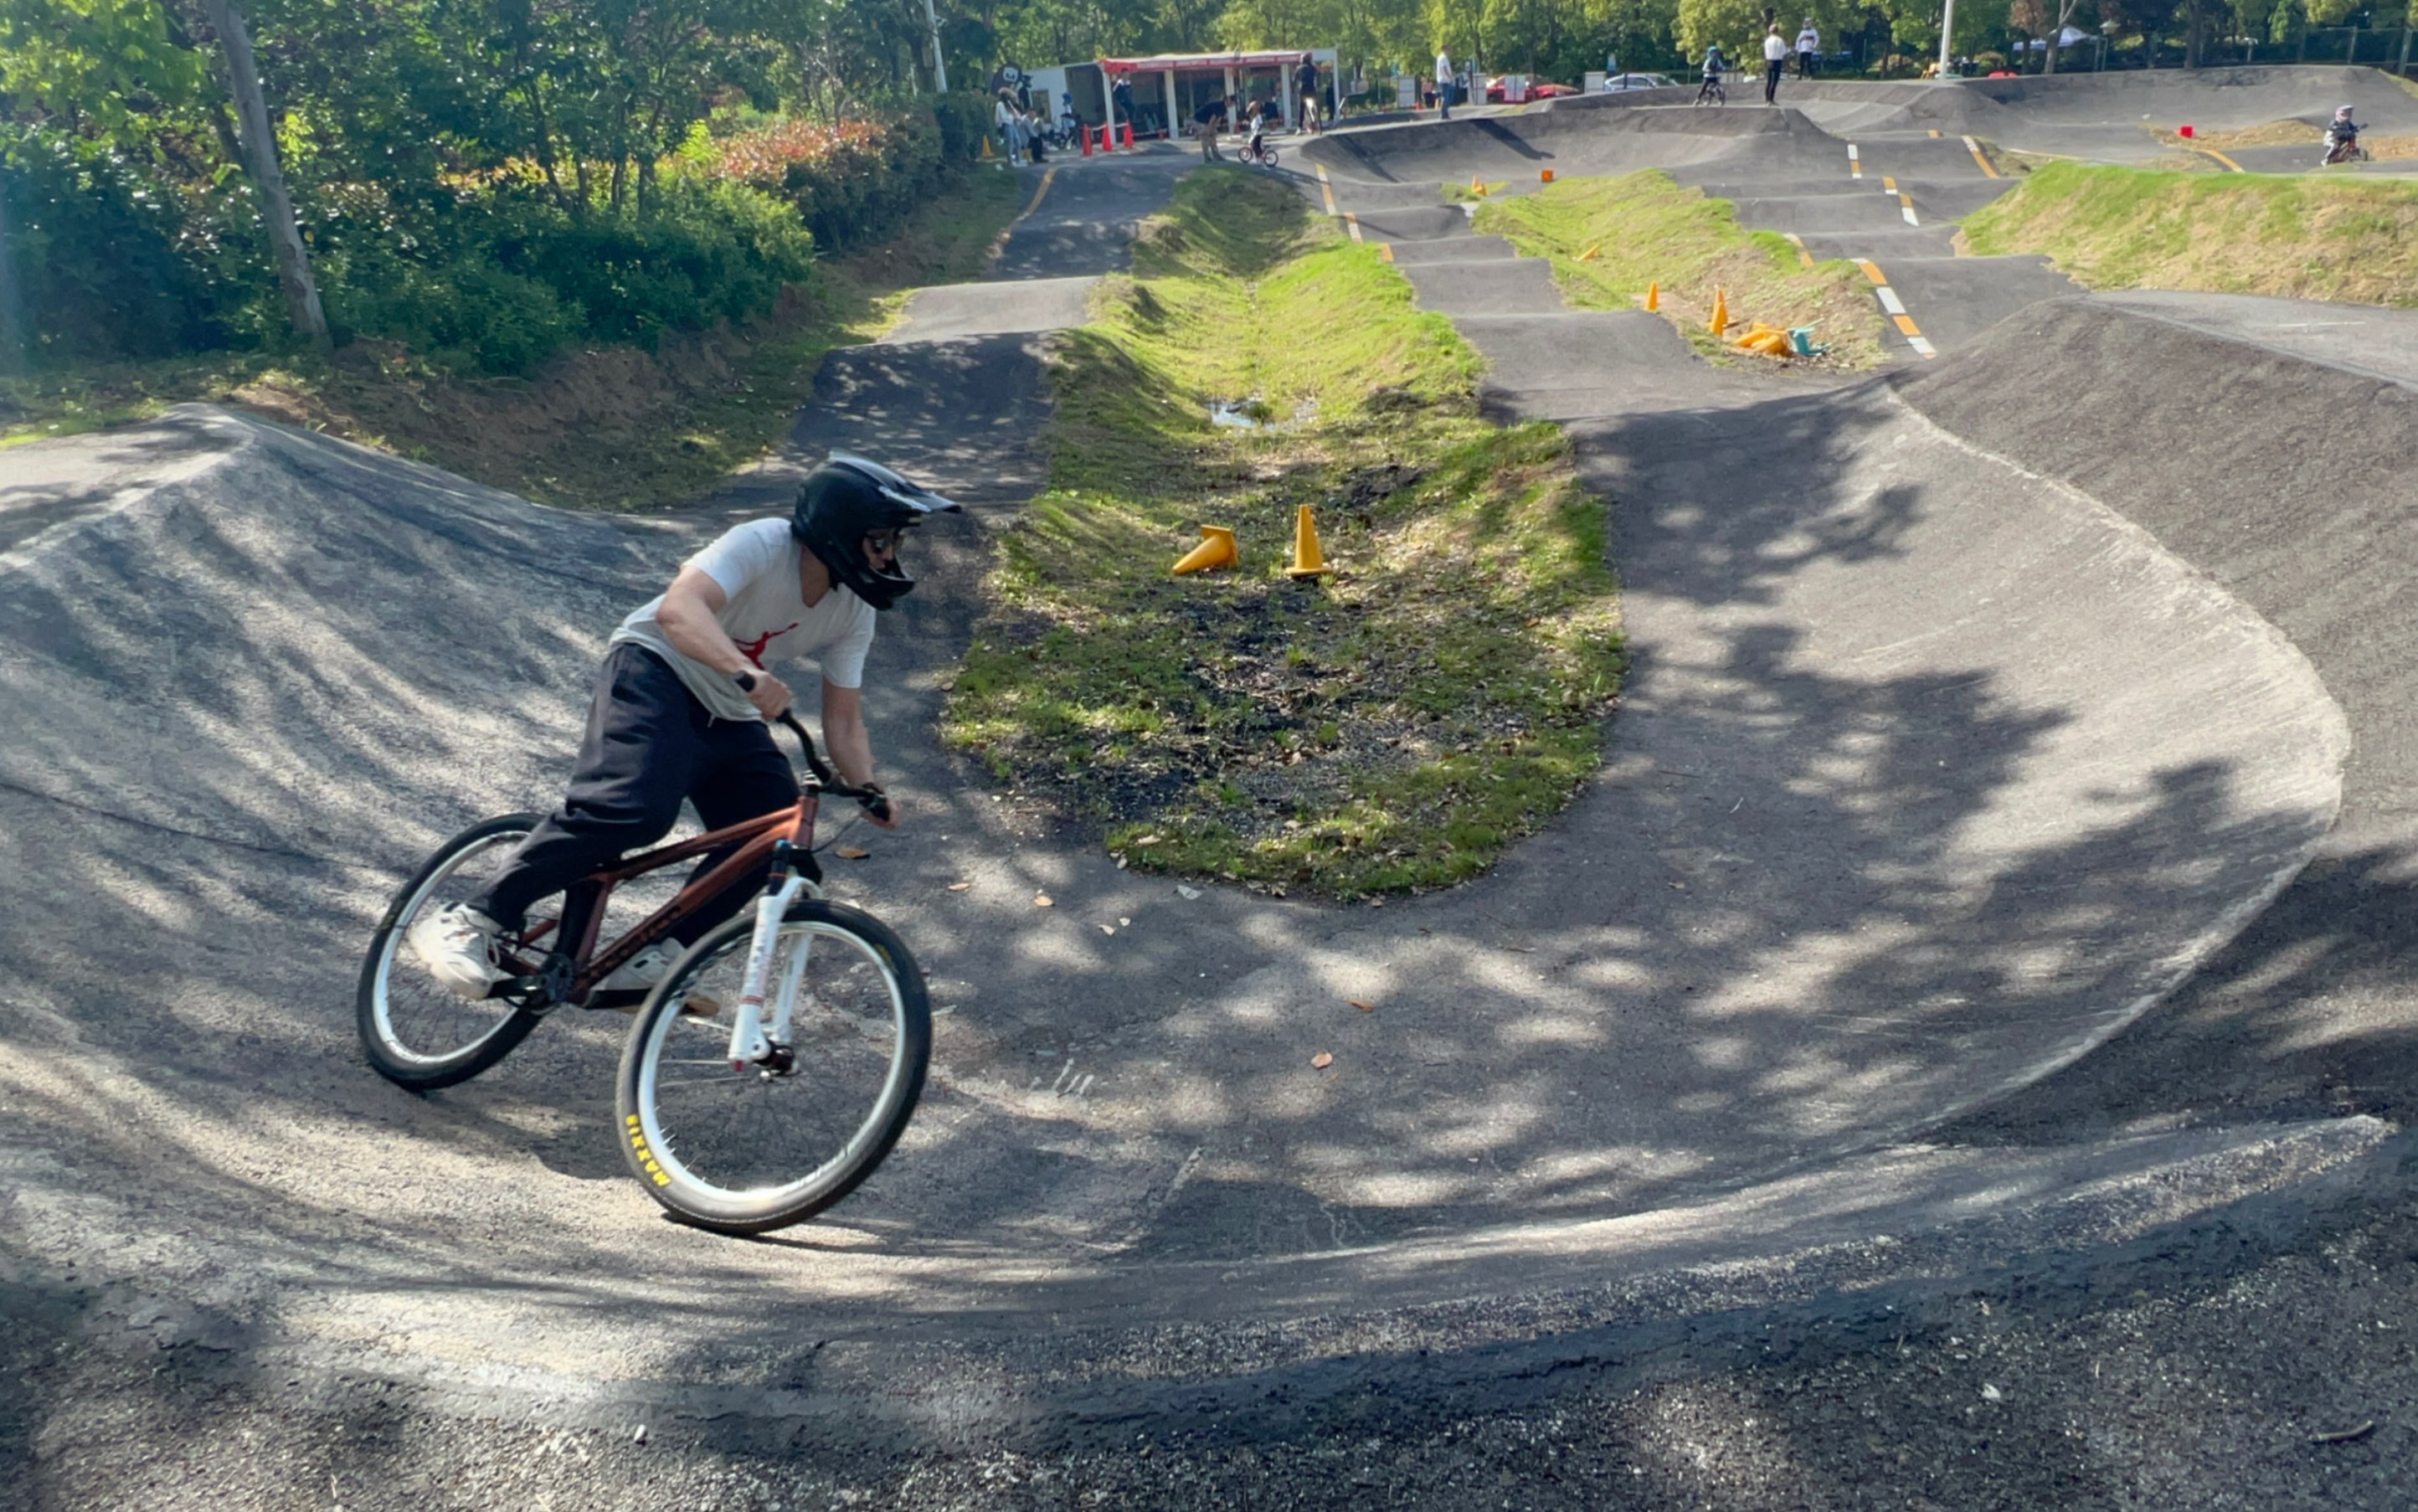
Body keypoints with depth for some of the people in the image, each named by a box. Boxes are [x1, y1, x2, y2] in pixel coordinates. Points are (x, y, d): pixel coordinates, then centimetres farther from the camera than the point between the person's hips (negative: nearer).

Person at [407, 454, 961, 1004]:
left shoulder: (855, 613, -4)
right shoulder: (763, 544, -24)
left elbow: (843, 719, 2)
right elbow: (678, 608, -41)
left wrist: (869, 789, -16)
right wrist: (746, 674, -57)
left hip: (727, 716, 8)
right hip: (655, 670, -8)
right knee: (633, 807, -30)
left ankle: (654, 959, -1)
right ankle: (468, 923, -20)